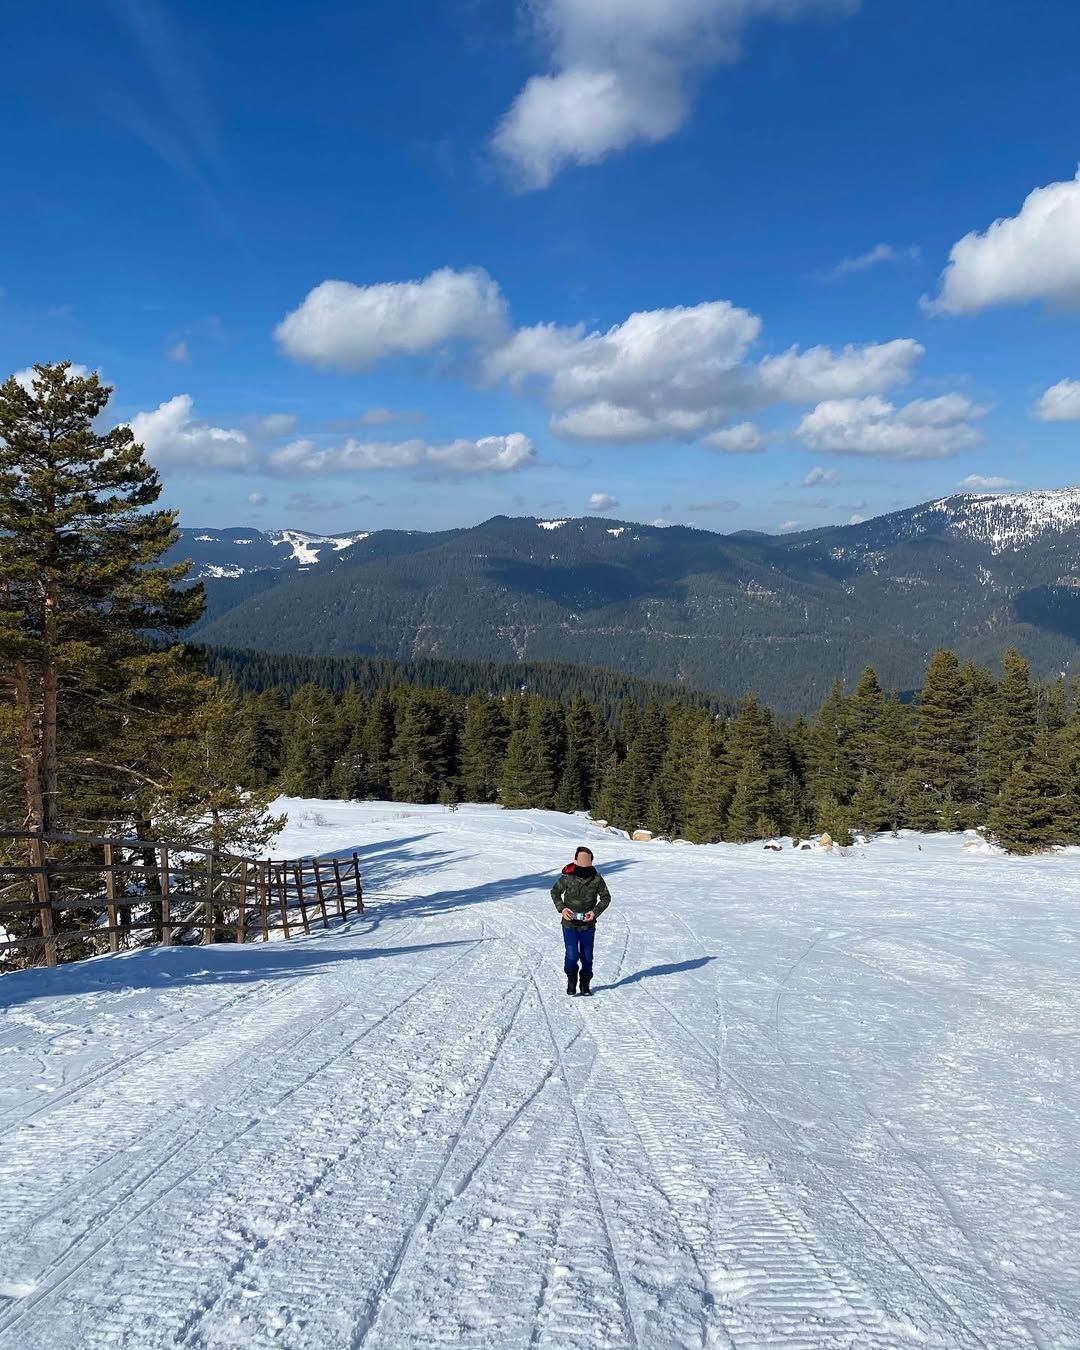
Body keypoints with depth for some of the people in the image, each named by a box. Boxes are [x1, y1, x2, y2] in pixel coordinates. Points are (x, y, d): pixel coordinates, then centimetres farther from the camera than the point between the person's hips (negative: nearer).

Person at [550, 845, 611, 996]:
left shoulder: (597, 879, -10)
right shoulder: (567, 877, -12)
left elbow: (606, 897, 4)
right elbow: (555, 892, 5)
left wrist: (595, 911, -10)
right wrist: (561, 908, -9)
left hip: (588, 925, 1)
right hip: (569, 924, -1)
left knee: (587, 957, 10)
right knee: (572, 956, -7)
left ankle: (585, 984, 31)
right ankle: (571, 981, 20)